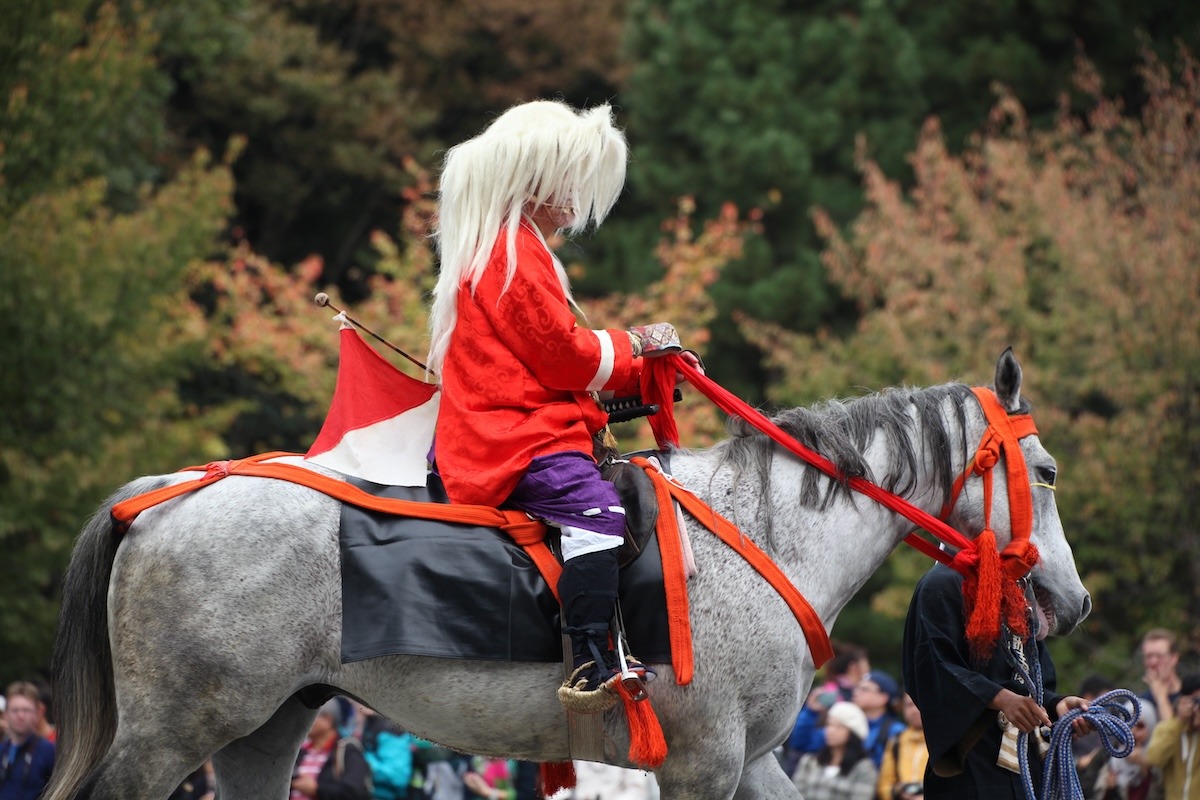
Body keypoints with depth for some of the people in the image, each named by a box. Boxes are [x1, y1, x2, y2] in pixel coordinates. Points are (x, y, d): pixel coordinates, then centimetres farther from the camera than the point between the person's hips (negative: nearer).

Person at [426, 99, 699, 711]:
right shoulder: (514, 253, -10)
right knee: (595, 510, -33)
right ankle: (590, 666, -43)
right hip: (518, 438, -12)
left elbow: (551, 353, 24)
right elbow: (562, 352, -14)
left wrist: (648, 367, 16)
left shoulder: (501, 248, 25)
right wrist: (634, 344, 2)